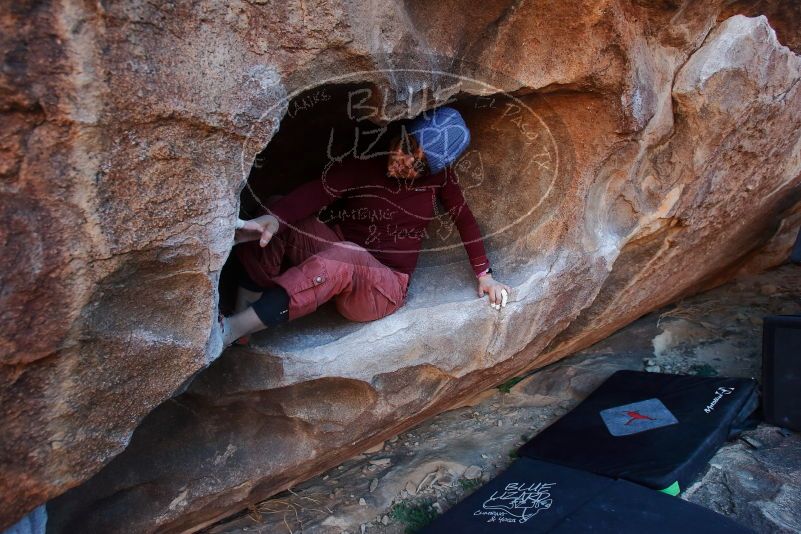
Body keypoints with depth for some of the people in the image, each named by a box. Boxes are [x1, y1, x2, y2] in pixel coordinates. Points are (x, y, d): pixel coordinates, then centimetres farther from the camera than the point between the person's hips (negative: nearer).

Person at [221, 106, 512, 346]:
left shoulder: (440, 176, -7)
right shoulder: (365, 162, -10)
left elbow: (464, 220, 3)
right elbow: (318, 191, -25)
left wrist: (485, 276, -1)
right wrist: (273, 217, -43)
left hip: (384, 286, -2)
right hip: (338, 254, 2)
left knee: (338, 262, -39)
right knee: (276, 228, -27)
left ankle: (229, 332, -36)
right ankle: (240, 318, -28)